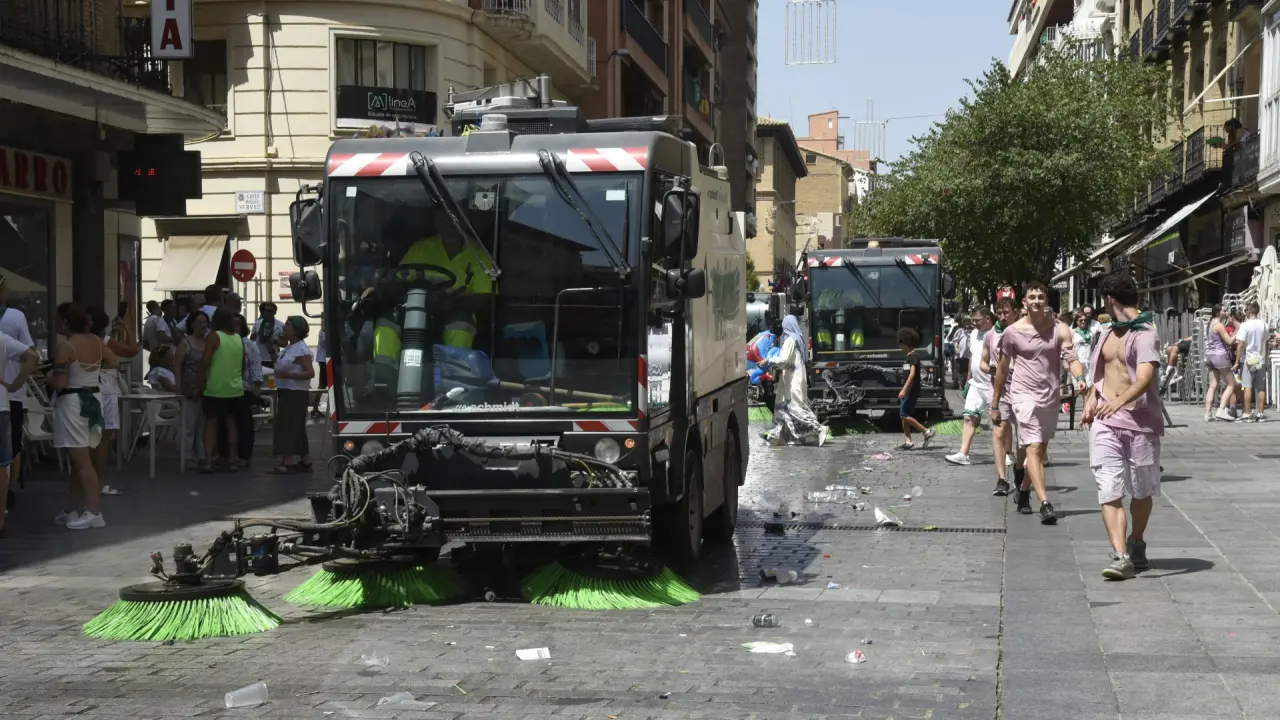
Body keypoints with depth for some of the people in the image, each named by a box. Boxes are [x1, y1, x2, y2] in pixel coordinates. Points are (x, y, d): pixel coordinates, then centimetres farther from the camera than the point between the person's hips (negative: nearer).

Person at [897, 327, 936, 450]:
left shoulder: (913, 356, -14)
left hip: (911, 391, -10)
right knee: (903, 416, 8)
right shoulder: (909, 356, 15)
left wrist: (904, 390, -29)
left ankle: (927, 432, -7)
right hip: (907, 392, 10)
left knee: (904, 415, -11)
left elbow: (912, 374, -23)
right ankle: (908, 441, 10)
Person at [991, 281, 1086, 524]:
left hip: (1051, 397, 4)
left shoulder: (1060, 330, 2)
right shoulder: (1012, 332, -2)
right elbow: (1002, 369, 6)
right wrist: (995, 405, 8)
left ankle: (1024, 490, 39)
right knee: (1033, 448, -15)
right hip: (1024, 395, -3)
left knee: (1041, 449, 16)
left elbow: (1072, 358, -9)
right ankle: (1045, 504, -23)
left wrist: (1079, 378, -32)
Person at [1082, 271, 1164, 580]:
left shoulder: (1145, 334, -10)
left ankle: (1136, 545, 32)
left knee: (1142, 490, 10)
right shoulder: (1109, 333, 15)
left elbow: (1144, 378, -25)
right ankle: (1120, 556, -14)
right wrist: (1092, 398, 10)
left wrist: (1119, 401, -42)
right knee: (1109, 491, -9)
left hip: (1140, 421, -5)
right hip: (1105, 420, 5)